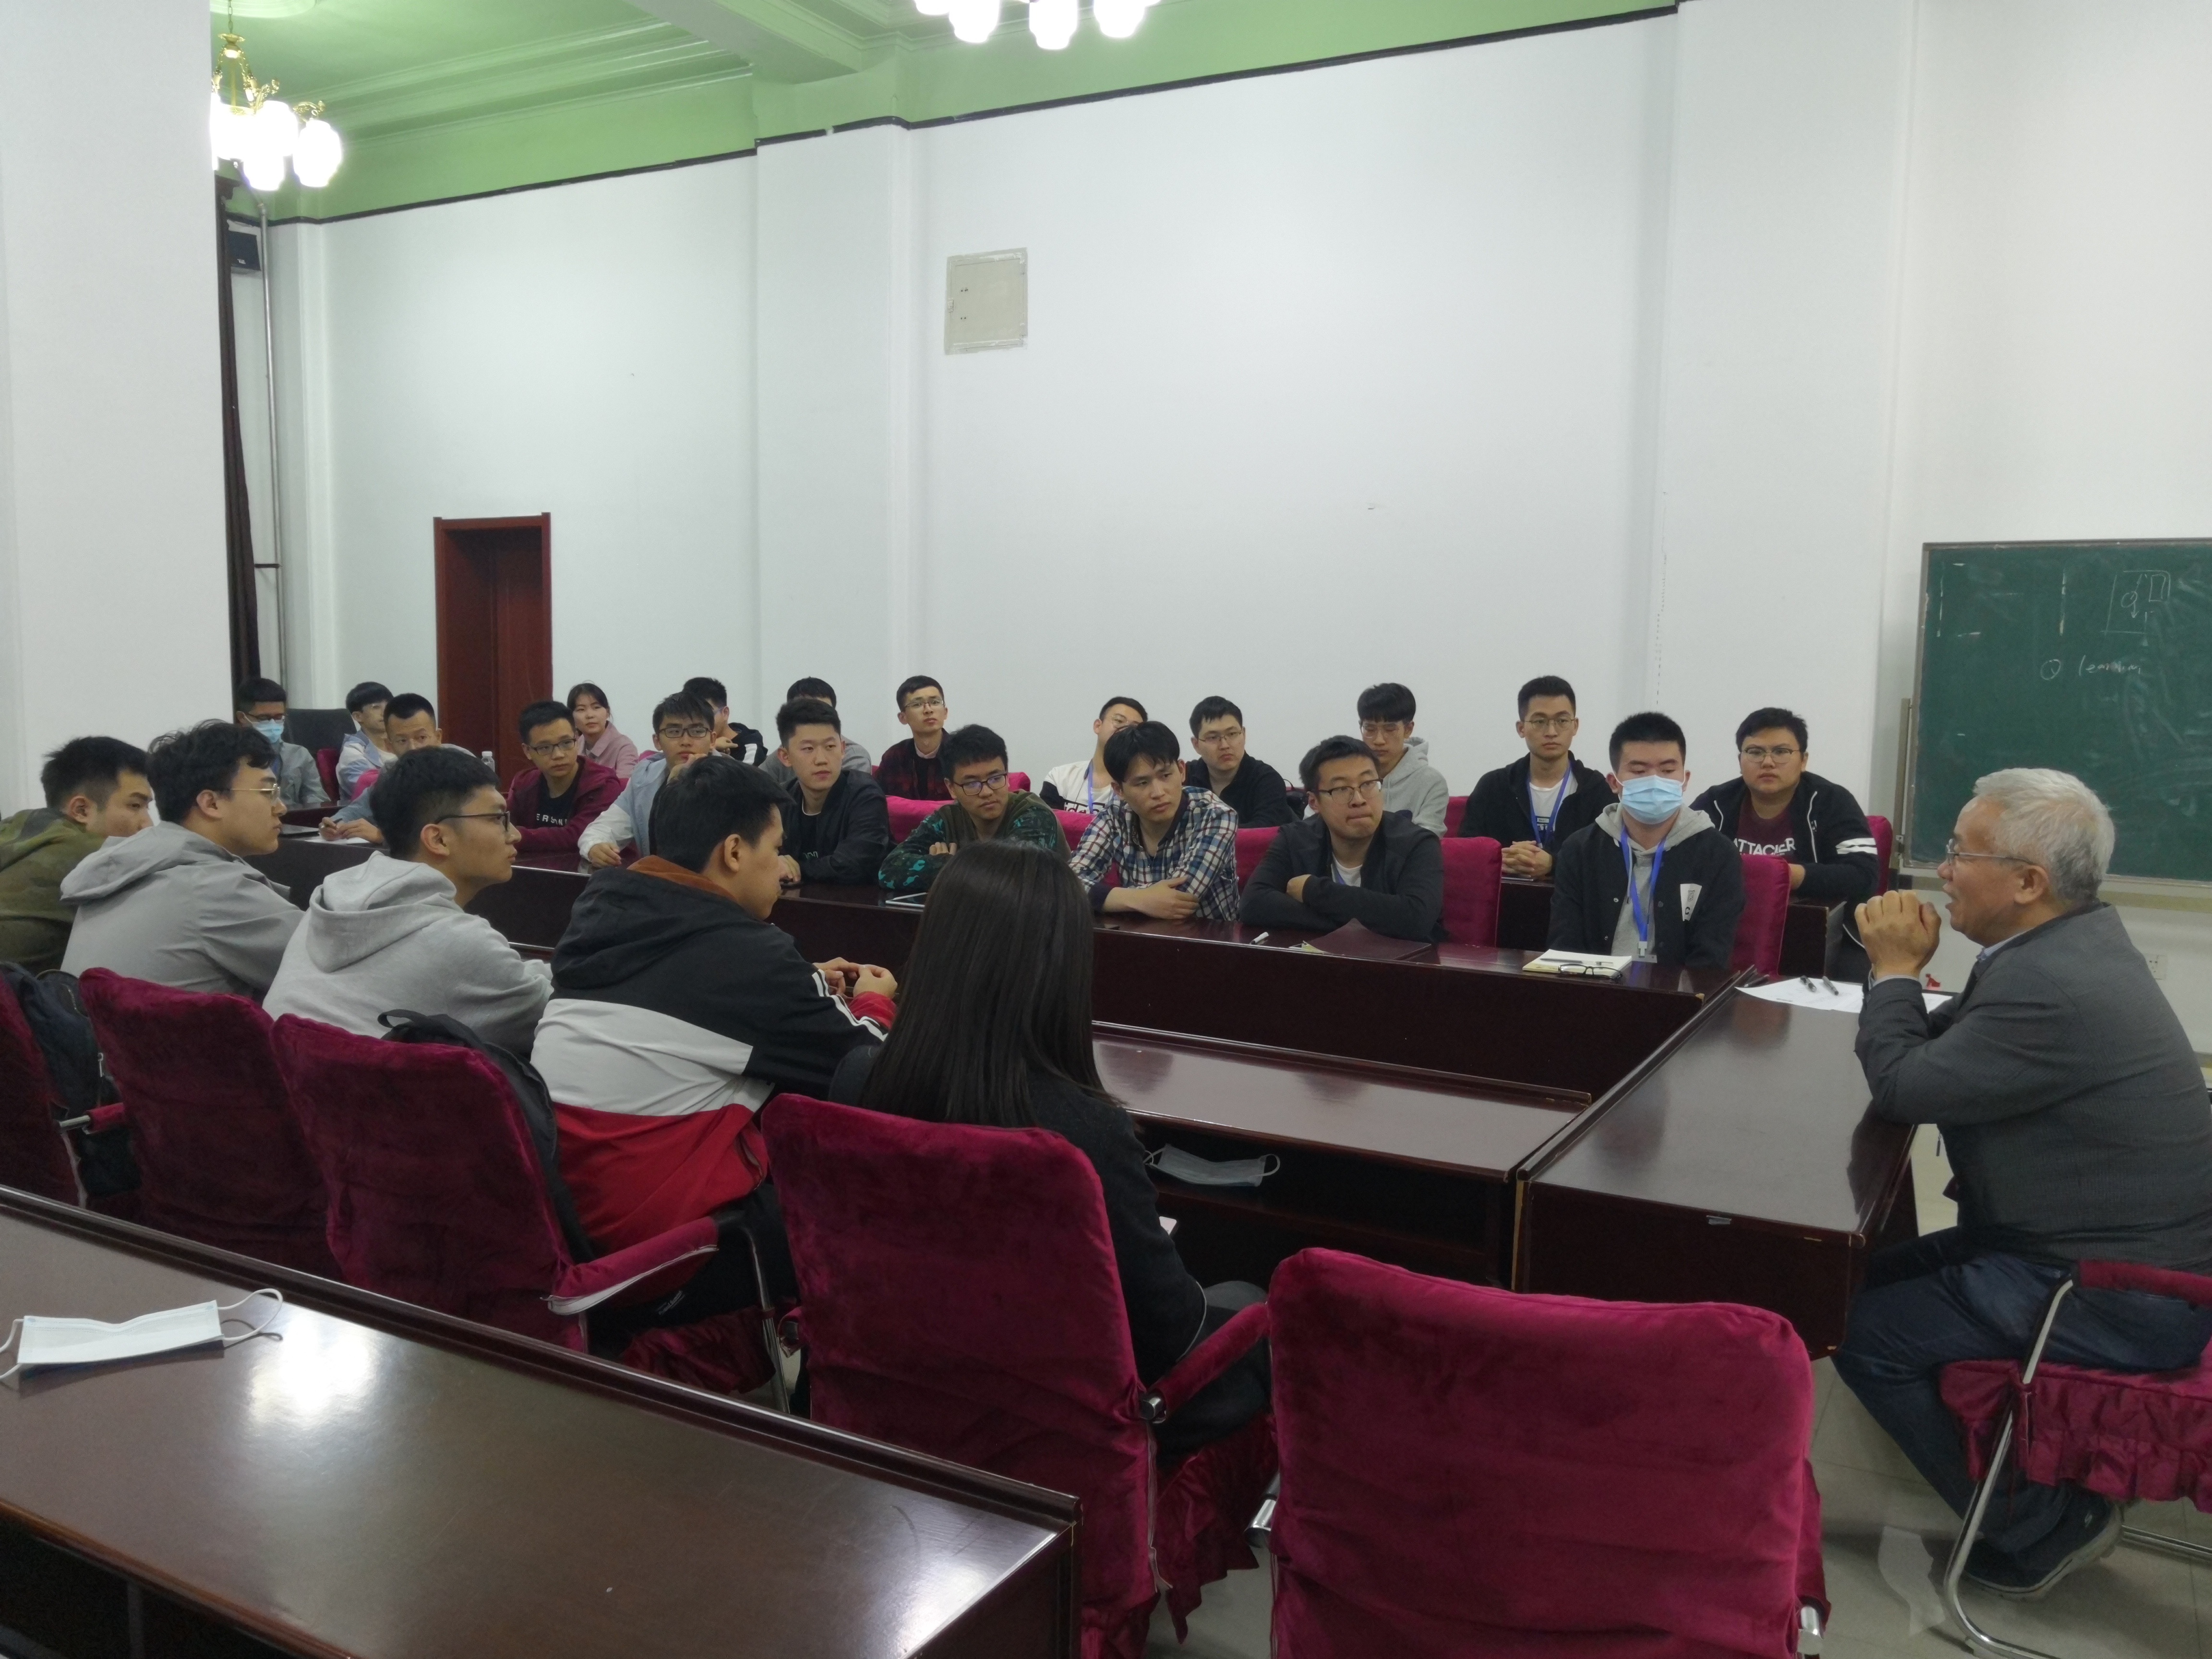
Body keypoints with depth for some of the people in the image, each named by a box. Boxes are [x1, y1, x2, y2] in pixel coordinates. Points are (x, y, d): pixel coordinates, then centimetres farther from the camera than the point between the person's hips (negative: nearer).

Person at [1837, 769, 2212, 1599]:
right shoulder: (2079, 936, 4)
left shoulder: (2050, 986, -29)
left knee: (1862, 1330, -8)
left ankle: (2038, 1525, 7)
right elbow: (1945, 1047, 11)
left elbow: (1903, 1086, -21)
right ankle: (2025, 1463, 23)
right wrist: (1903, 970, -4)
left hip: (2118, 1296, -10)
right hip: (2127, 1248, 10)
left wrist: (1895, 969, -9)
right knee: (1878, 1281, 14)